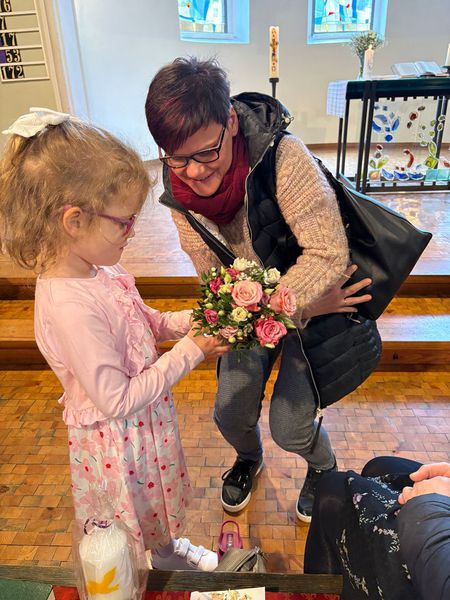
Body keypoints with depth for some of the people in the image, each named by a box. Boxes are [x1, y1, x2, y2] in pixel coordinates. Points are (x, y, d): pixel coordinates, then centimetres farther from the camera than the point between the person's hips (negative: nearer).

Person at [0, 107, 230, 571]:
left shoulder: (94, 269, -10)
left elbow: (142, 321, 7)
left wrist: (187, 322, -10)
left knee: (156, 506, 35)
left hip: (145, 422, 9)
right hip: (118, 440, -8)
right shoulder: (70, 306, -36)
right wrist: (190, 352, -24)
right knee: (127, 545, 23)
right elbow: (118, 399, -29)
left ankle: (168, 547, 63)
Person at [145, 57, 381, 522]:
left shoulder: (282, 157, -30)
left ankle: (323, 467, 40)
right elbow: (212, 272, -11)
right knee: (230, 416, 9)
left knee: (289, 427, 0)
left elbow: (329, 255, -29)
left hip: (315, 298, -4)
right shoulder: (176, 183, -14)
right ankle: (249, 459, 49)